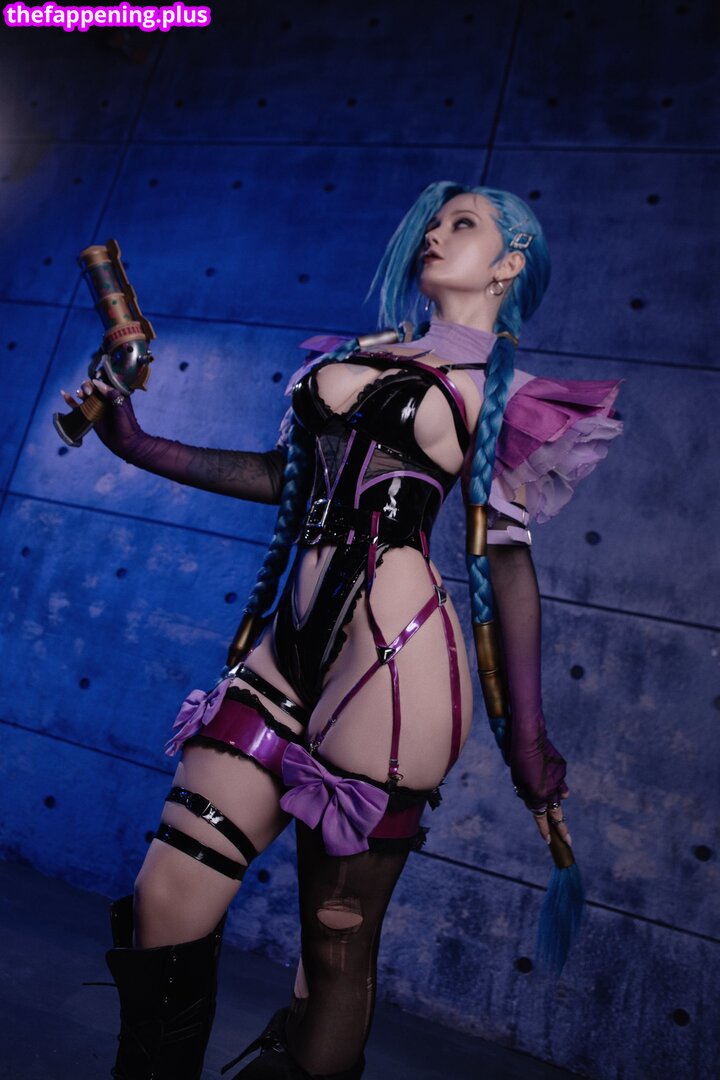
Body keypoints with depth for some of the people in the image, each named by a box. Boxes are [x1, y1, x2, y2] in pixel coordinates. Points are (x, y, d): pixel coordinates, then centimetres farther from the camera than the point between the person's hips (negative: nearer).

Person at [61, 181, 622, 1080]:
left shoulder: (507, 391, 6)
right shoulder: (362, 349, 20)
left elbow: (508, 559, 1)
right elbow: (281, 475, 21)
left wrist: (527, 738, 0)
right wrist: (135, 443, 21)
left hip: (389, 661, -5)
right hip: (289, 643, 5)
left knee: (337, 947, 9)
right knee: (162, 908, 4)